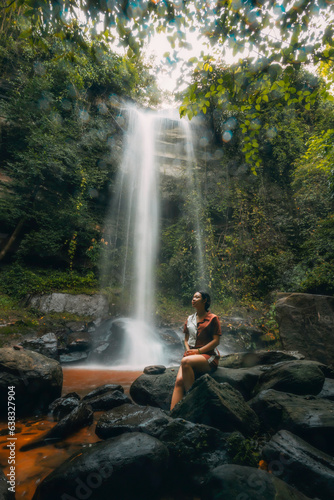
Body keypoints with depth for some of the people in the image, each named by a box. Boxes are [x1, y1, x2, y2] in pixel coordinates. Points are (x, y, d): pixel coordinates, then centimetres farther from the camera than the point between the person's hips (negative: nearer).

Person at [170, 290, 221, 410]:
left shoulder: (213, 318, 1)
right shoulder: (189, 319, 18)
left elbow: (216, 340, -6)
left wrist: (198, 351, -12)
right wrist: (188, 350, -1)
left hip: (208, 356, -5)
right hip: (191, 355, 5)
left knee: (185, 361, -35)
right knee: (179, 380, -23)